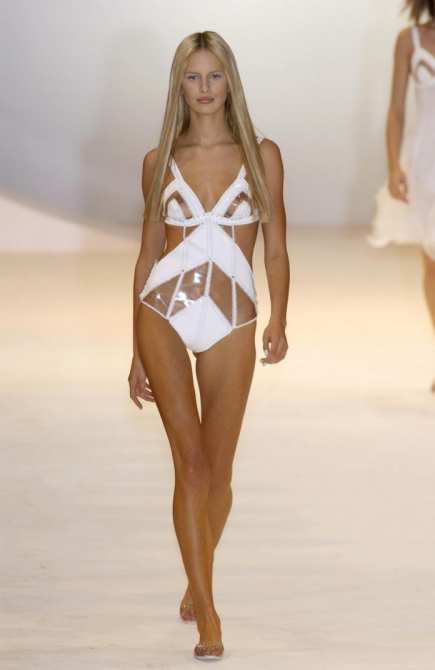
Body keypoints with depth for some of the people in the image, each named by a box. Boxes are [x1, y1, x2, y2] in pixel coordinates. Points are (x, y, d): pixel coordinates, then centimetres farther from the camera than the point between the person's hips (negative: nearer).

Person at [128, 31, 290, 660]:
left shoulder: (261, 155, 4)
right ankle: (207, 610, -5)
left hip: (231, 325, 0)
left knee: (217, 470, 5)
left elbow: (276, 249, 4)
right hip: (163, 315, 0)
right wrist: (137, 352, 10)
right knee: (191, 459, -8)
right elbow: (147, 254, 11)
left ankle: (198, 579, 31)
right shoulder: (159, 162, 6)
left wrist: (278, 320, -12)